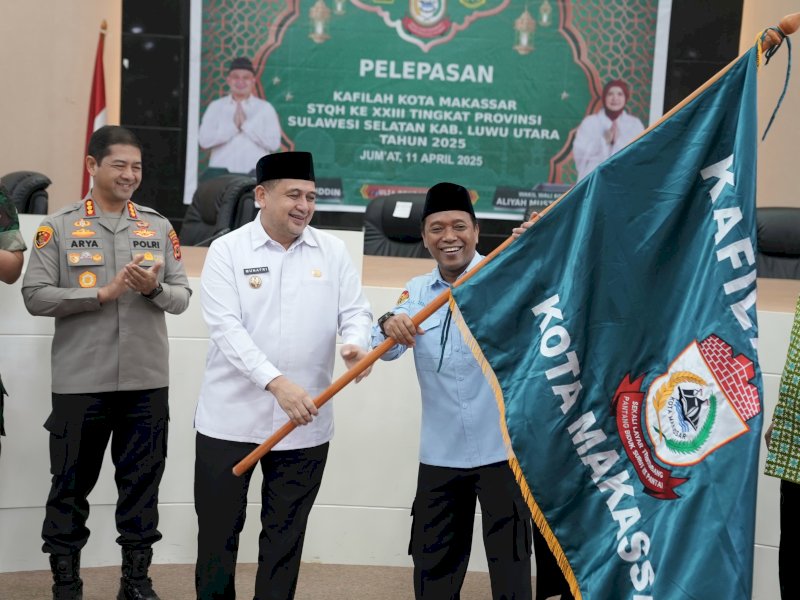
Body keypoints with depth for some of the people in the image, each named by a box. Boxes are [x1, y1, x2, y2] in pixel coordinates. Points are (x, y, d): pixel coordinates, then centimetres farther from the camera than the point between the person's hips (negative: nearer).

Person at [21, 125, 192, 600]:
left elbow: (182, 297, 5)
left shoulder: (159, 227, 7)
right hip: (80, 382, -2)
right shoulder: (58, 228, 0)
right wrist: (103, 294, -15)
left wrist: (155, 289, -16)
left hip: (147, 381, 2)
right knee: (72, 483, 8)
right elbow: (35, 296, -7)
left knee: (142, 482, 10)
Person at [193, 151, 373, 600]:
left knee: (286, 533, 13)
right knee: (218, 528, 10)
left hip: (306, 422, 2)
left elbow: (355, 312, 1)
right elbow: (227, 329, -14)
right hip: (231, 418, -2)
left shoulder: (333, 251, 4)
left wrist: (356, 344, -24)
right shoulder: (227, 250, -4)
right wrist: (276, 382, -27)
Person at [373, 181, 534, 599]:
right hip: (439, 453, 4)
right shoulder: (416, 292, 9)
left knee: (510, 558, 4)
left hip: (503, 447, -4)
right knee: (433, 562, 14)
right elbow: (384, 349, -2)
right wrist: (390, 326, -26)